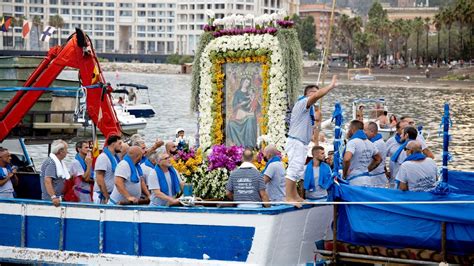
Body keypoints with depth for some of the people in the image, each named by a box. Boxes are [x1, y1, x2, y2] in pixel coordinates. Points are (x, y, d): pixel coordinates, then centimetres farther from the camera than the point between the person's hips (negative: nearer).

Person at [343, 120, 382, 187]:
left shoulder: (352, 142, -11)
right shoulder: (369, 143, 14)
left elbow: (347, 159, -27)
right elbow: (378, 159, 27)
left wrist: (344, 174, -12)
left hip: (355, 181, -8)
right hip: (368, 180, 8)